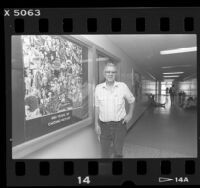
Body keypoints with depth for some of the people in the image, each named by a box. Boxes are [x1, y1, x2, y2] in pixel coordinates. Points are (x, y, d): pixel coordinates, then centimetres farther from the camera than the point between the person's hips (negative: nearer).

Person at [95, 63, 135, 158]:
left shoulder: (123, 86, -5)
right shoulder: (98, 88, -2)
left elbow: (132, 100, 10)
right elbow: (97, 107, 6)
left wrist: (130, 114, 0)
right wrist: (96, 124, 4)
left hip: (119, 124, -1)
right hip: (104, 125, 1)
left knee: (118, 153, 5)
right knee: (105, 153, 11)